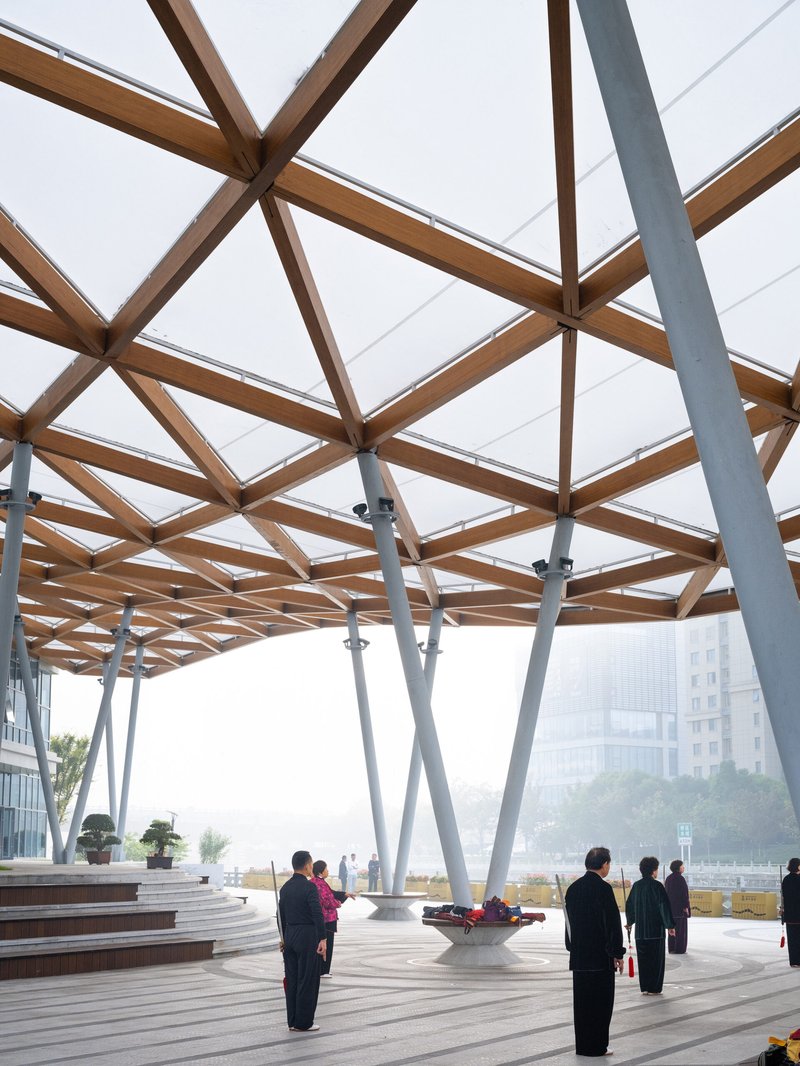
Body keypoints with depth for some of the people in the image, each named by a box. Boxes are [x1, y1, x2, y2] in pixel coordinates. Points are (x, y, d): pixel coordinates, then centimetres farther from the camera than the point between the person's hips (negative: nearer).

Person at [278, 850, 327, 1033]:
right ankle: (303, 1023, 5)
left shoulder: (285, 887, 8)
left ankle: (293, 1022, 16)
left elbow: (281, 915, 14)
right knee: (308, 981, 1)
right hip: (307, 937, -7)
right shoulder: (309, 887, -15)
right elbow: (317, 914, -21)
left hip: (290, 937, 7)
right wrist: (323, 939, -20)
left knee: (292, 980, 11)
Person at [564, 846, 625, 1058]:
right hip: (601, 955, -6)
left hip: (578, 954, 6)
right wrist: (617, 953, -8)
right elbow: (613, 923, -14)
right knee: (601, 1000, 4)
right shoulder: (603, 888, -14)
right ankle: (596, 1046, 8)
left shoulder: (573, 888, 6)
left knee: (582, 999, 12)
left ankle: (582, 1046, 17)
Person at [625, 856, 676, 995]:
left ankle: (644, 987, 14)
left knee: (643, 959, 11)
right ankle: (654, 988, 5)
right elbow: (664, 906, -14)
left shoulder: (636, 885, 7)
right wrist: (669, 925, -8)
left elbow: (629, 905, 15)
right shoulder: (656, 886, -10)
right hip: (655, 930, -5)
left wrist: (630, 922, 28)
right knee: (656, 960, 4)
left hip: (640, 930, 5)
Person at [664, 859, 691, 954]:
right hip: (680, 907, -7)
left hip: (670, 907, 8)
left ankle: (671, 948, 15)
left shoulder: (668, 878, 9)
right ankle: (679, 949, 1)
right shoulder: (680, 878, -15)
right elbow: (683, 894, -18)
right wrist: (686, 907, -14)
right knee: (681, 929, 0)